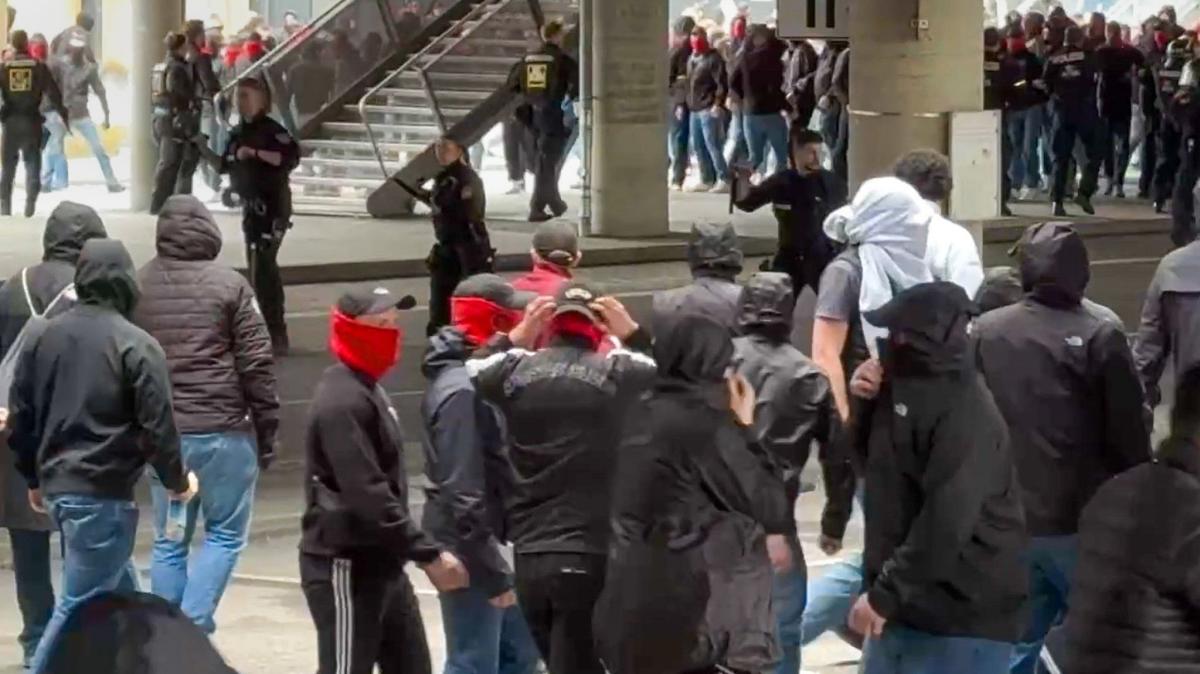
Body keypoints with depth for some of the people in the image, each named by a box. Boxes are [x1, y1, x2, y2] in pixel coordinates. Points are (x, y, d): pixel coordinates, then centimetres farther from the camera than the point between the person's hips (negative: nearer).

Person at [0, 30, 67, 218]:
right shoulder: (39, 67, -2)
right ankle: (30, 203, -6)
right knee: (32, 163, 7)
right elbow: (53, 93, -2)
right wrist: (63, 113, 7)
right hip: (32, 121, -1)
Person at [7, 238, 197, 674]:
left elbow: (20, 414, 13)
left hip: (58, 487, 8)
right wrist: (177, 481, 4)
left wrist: (34, 478, 24)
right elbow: (156, 425, -12)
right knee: (80, 603, -4)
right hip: (103, 493, -8)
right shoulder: (136, 345, -12)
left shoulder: (47, 336, 8)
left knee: (120, 591, 19)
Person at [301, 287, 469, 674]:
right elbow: (367, 495, -26)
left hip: (381, 563, 10)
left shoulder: (367, 390, 15)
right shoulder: (342, 401, -19)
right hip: (346, 568, -10)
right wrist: (428, 555, -25)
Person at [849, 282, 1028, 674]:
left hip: (963, 615, -9)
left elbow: (947, 521, -23)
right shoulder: (903, 390, 12)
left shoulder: (964, 411, -16)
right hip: (903, 603, 9)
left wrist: (886, 594, -23)